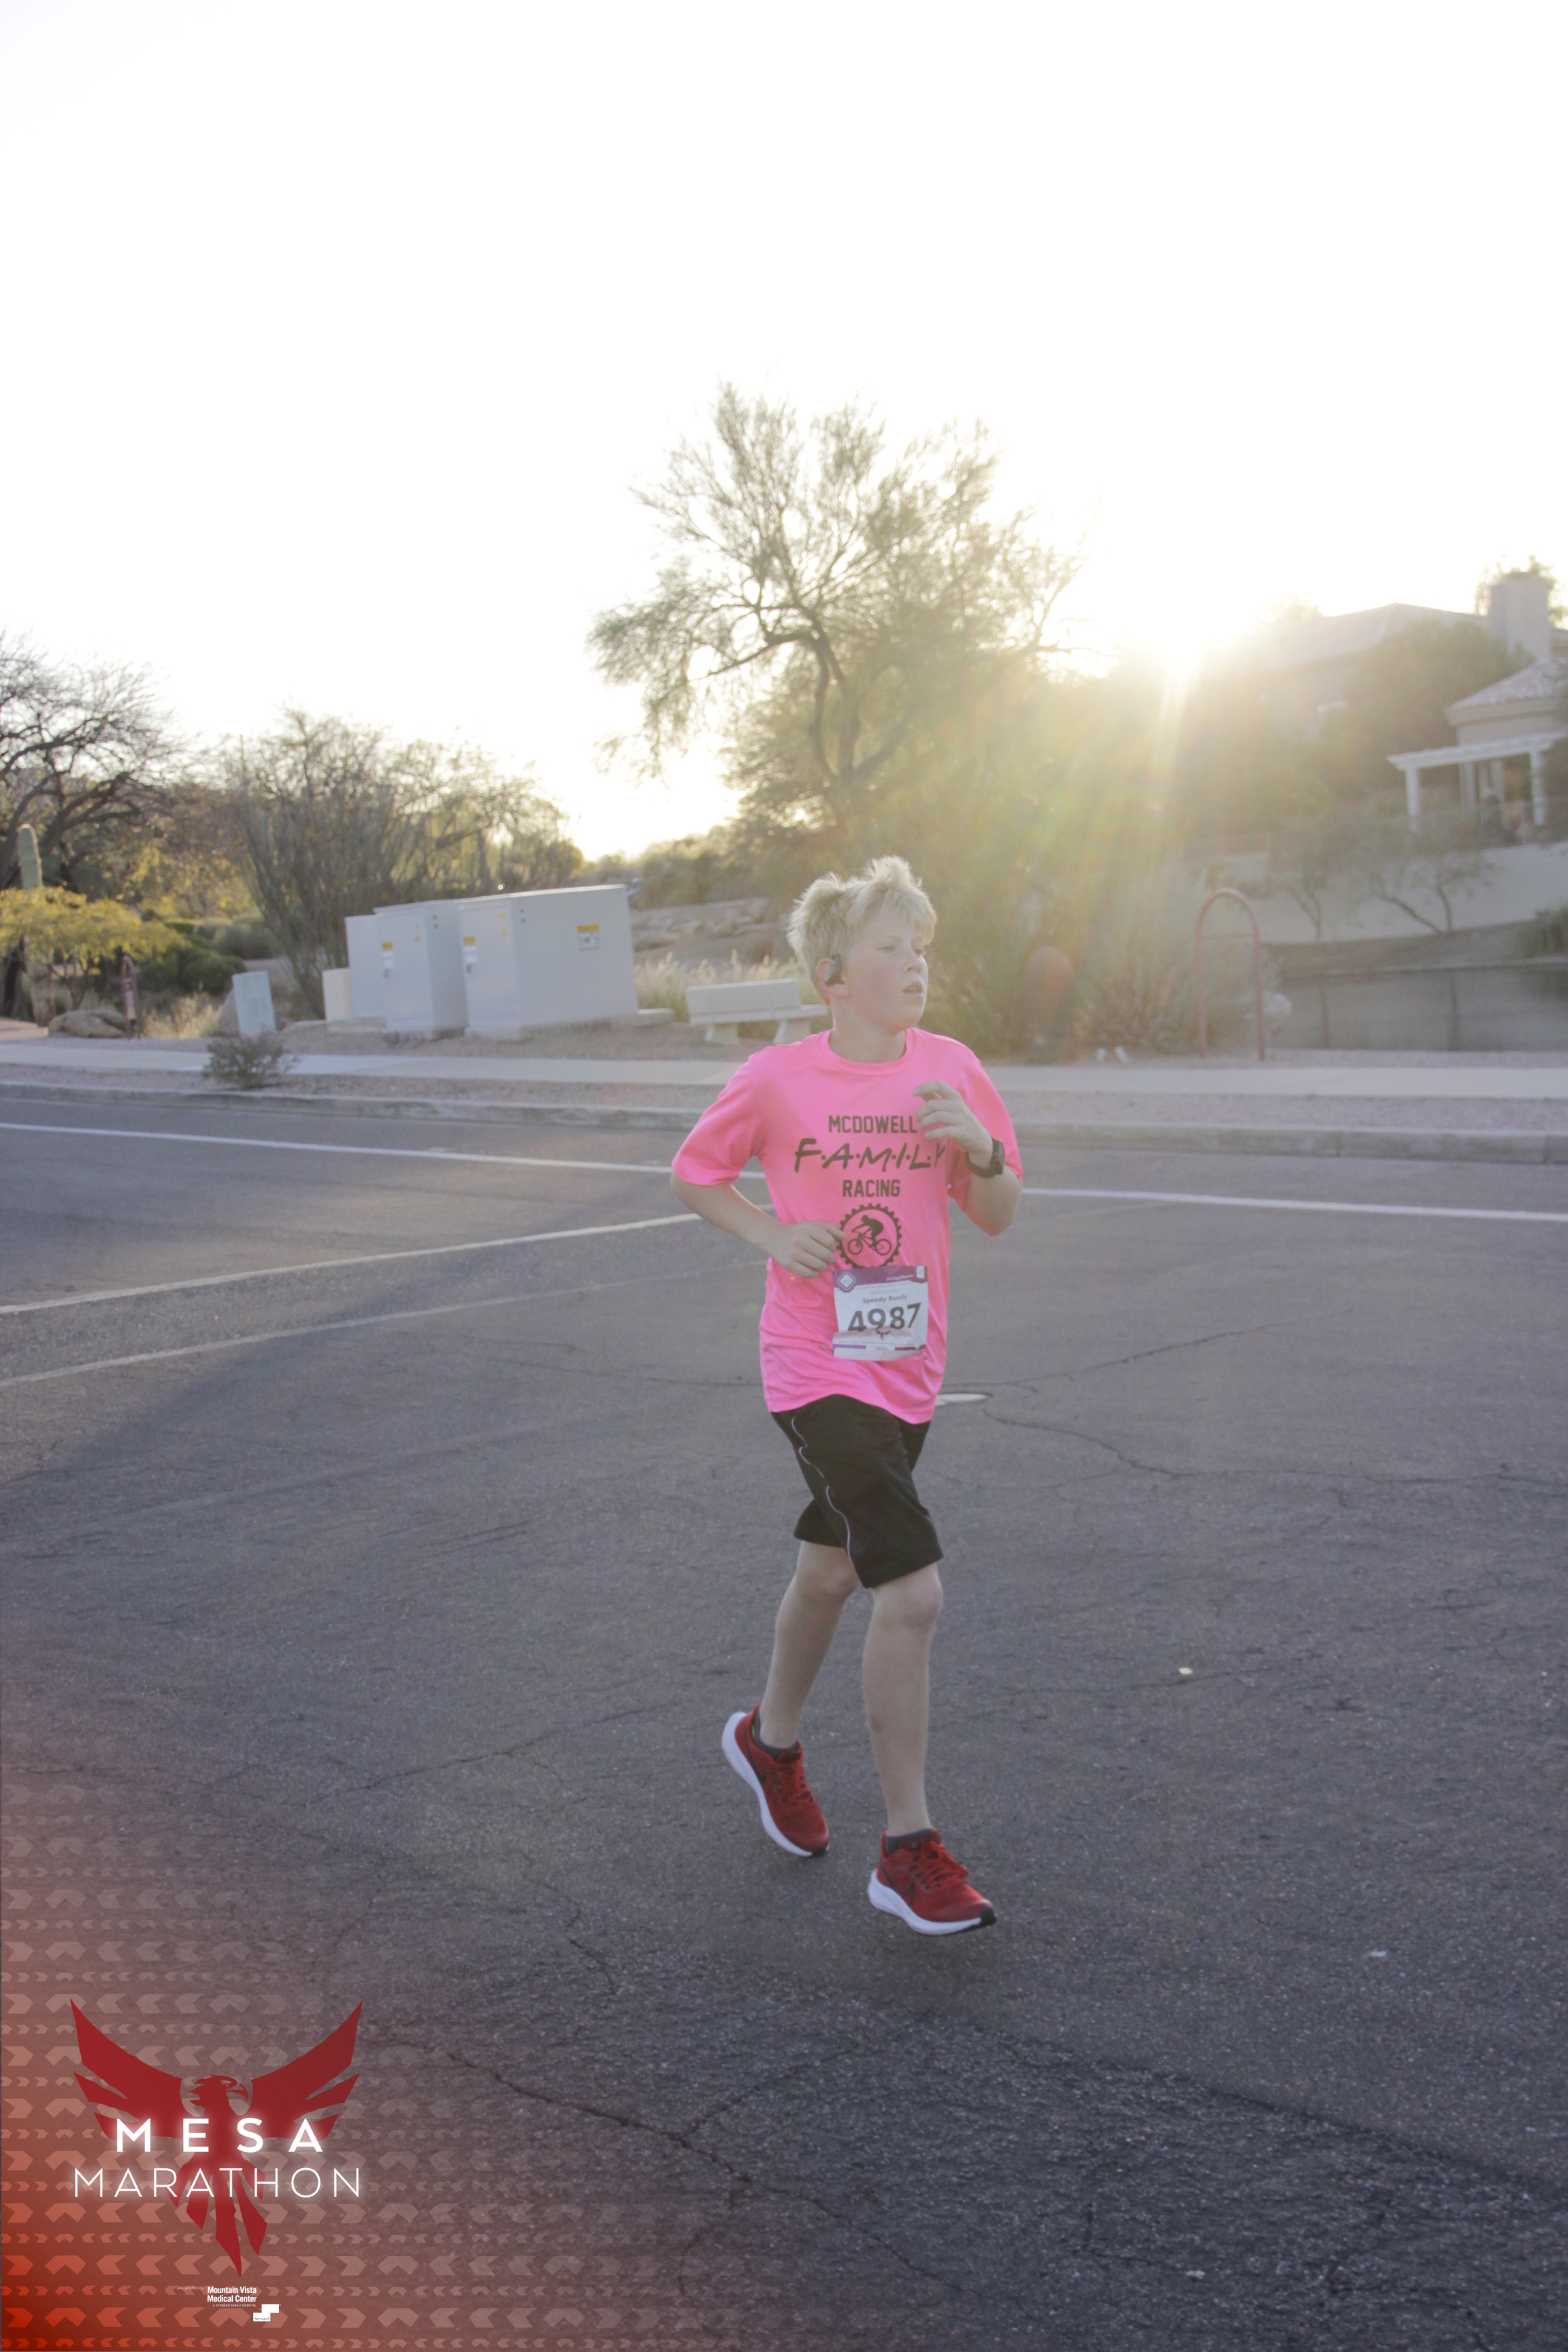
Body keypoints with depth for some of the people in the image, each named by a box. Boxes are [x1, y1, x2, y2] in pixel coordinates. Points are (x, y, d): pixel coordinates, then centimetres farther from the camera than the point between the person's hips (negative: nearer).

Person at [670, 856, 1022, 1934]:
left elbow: (998, 1216, 5)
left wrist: (981, 1149, -16)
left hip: (907, 1370, 5)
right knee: (914, 1593, -15)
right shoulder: (778, 1078, -9)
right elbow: (694, 1172, 6)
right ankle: (909, 1849, -1)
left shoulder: (949, 1069, -1)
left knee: (833, 1568, 23)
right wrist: (773, 1234, -11)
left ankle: (771, 1738, 50)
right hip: (818, 1370, -5)